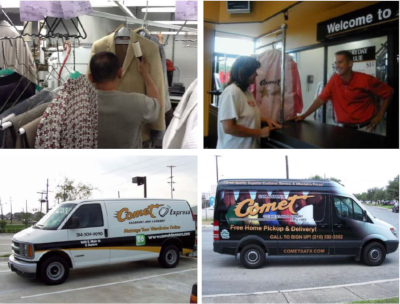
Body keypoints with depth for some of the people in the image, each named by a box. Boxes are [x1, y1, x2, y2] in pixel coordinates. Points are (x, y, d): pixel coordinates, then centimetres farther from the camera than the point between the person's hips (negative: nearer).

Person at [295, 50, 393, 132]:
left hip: (364, 128, -3)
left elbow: (388, 92, -1)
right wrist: (304, 115, -8)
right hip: (343, 127, 3)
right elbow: (321, 99, 0)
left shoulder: (365, 80, -10)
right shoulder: (334, 80, 0)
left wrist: (380, 115, -5)